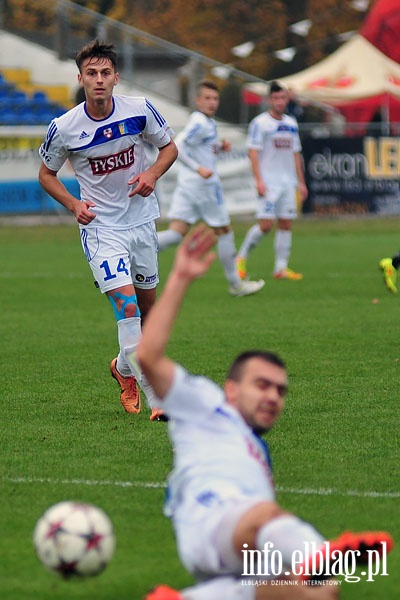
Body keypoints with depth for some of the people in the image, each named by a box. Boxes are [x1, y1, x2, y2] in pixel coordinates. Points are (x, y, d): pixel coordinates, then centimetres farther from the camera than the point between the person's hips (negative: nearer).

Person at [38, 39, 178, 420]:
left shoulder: (139, 110, -10)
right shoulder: (64, 128, -14)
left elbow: (169, 147, 7)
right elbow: (46, 174, 3)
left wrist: (153, 173, -13)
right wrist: (73, 204, -14)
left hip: (141, 220, 3)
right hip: (101, 227, -3)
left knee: (147, 303, 14)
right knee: (126, 303, -18)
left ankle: (125, 366, 42)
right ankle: (155, 395, -15)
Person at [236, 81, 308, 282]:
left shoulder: (291, 124, 14)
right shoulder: (259, 123, -5)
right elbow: (253, 152, -9)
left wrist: (301, 182, 16)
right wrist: (259, 180, -18)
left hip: (288, 182, 6)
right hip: (269, 182, -6)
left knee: (286, 224, 2)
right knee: (265, 224, -12)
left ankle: (281, 268, 5)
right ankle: (241, 258, 4)